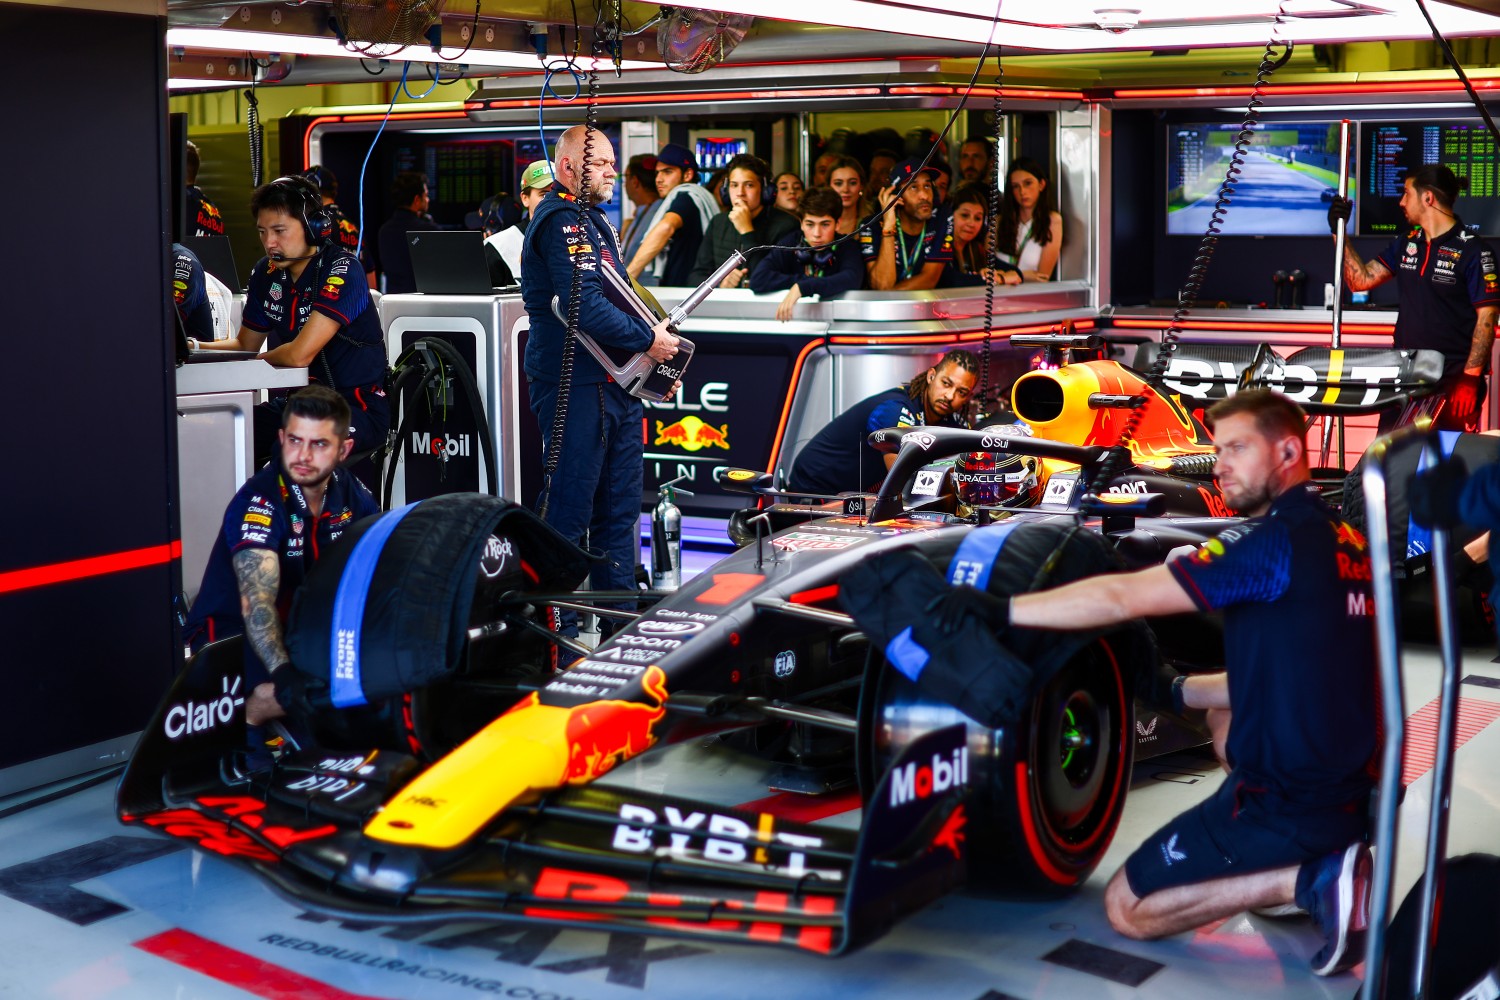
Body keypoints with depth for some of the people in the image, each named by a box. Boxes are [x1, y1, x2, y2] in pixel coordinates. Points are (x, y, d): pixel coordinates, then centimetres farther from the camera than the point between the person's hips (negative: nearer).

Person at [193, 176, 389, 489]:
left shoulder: (341, 270, -17)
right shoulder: (267, 272, 8)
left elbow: (299, 354, -23)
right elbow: (245, 345, 19)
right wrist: (193, 348, 0)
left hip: (356, 407, -7)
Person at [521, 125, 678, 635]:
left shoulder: (593, 220, 19)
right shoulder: (560, 221, -14)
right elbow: (584, 306, -25)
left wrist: (653, 352, 17)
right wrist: (648, 338, -15)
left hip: (613, 381, 10)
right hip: (574, 385, -10)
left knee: (620, 503, 14)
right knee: (569, 507, -5)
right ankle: (557, 622, 2)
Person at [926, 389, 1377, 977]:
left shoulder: (1274, 539, -16)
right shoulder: (1346, 543, 10)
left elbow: (1121, 598, -20)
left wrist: (1000, 610, -15)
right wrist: (1178, 691, 23)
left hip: (1286, 802, -8)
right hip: (1350, 790, 8)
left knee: (1126, 907, 6)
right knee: (1224, 713, 36)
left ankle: (1307, 880, -7)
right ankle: (1310, 857, 15)